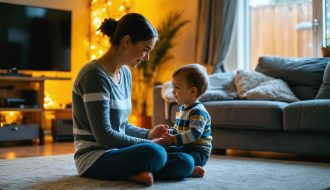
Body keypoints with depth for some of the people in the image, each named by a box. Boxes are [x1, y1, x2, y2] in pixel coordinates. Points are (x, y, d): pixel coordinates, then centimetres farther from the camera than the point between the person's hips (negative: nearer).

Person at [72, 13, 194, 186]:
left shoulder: (125, 73, 10)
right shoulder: (95, 75, -17)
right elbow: (104, 136, -21)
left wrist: (147, 134, 1)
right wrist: (149, 144, -13)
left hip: (116, 153, 9)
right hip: (94, 158, -9)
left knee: (185, 162, -8)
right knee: (154, 153, -35)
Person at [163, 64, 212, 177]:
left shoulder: (198, 111, -17)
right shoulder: (181, 109, 15)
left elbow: (195, 134, -28)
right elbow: (176, 129, 24)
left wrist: (173, 139, -29)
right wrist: (168, 133, 1)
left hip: (198, 152, -11)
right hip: (184, 147, 11)